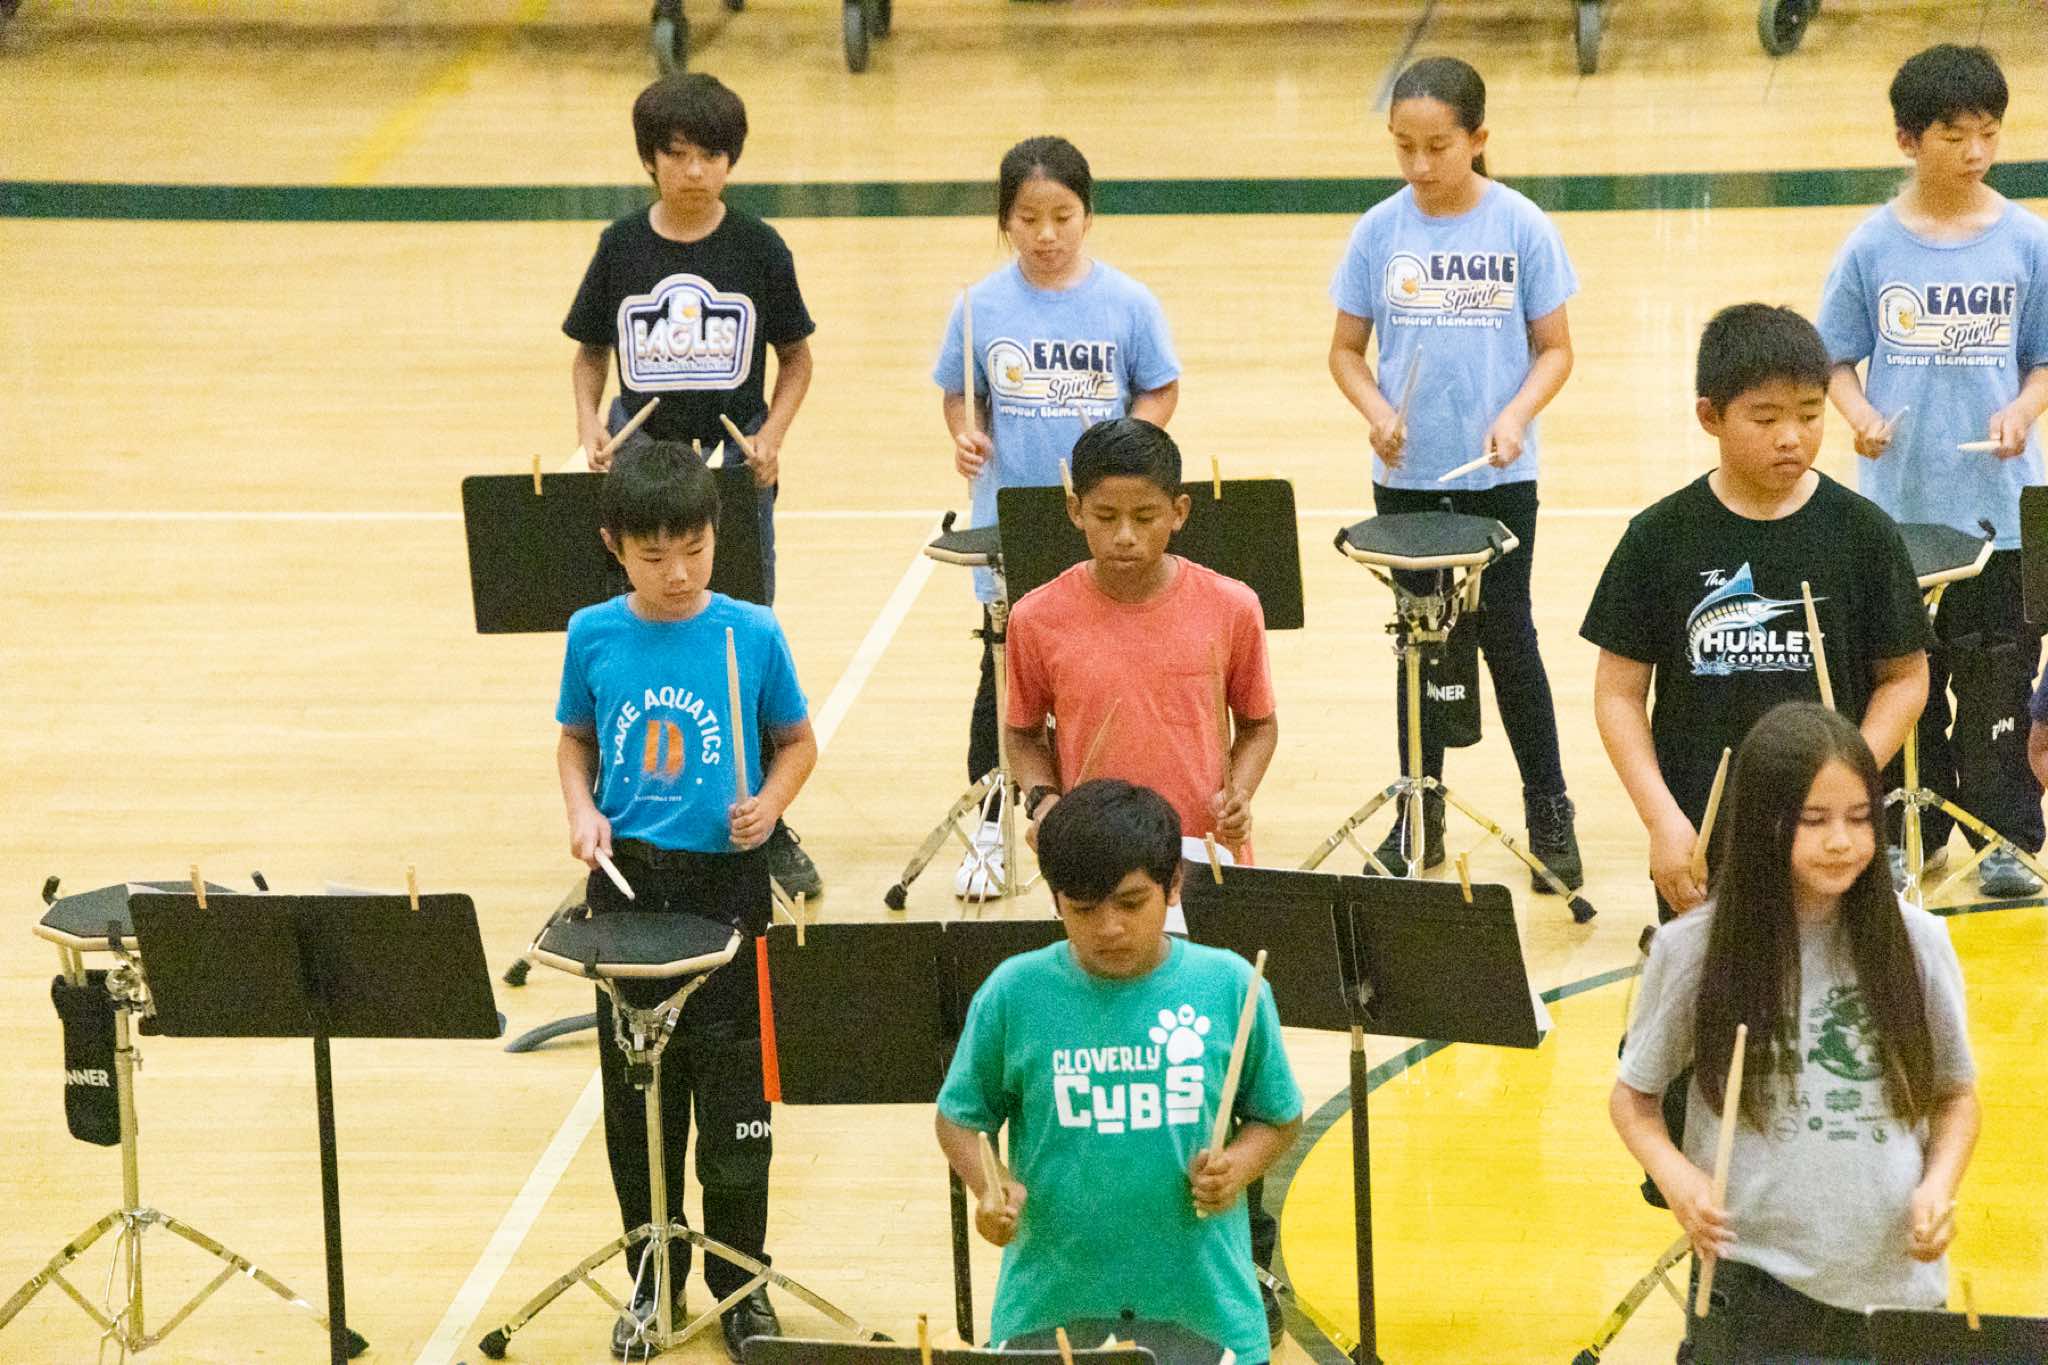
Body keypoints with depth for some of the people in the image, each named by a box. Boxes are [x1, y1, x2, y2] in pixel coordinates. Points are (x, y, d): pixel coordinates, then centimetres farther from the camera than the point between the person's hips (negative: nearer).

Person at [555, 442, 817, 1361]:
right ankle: (652, 1278, 26)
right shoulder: (594, 636, -3)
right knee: (636, 1095, 11)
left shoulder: (751, 635, -7)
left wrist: (770, 804, -14)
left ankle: (740, 1283, 20)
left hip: (725, 881, -2)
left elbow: (798, 742, 4)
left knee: (733, 1095, 4)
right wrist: (582, 811, -6)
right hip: (626, 881, 2)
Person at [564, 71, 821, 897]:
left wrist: (773, 438, -9)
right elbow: (590, 353, 11)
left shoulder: (758, 249, -2)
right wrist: (589, 428, -7)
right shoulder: (622, 248, 1)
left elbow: (796, 358, 6)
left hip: (735, 464, -1)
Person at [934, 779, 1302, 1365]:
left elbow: (1280, 1118, 8)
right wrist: (991, 1185, -13)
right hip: (1050, 1310, 0)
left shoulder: (1229, 987, -4)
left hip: (1204, 1306, 0)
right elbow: (960, 1118, 6)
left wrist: (1239, 1163, -12)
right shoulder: (1015, 993, -5)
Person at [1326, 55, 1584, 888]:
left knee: (1507, 639, 3)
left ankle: (1549, 812, 16)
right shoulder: (1379, 232, -2)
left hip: (1498, 477, -2)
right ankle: (1419, 812, 22)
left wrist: (1516, 415, -18)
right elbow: (1346, 350, 6)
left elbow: (1554, 350, -1)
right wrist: (1377, 413, -13)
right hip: (1406, 477, 2)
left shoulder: (1520, 227, -7)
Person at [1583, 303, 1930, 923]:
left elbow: (1904, 676, 5)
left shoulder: (1863, 533, -1)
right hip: (1699, 847, 0)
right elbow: (1620, 690, 2)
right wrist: (1663, 821, -8)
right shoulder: (1661, 537, -2)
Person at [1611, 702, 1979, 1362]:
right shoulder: (1694, 949, -6)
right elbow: (1634, 1096, 6)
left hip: (1895, 1278, 1)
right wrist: (1676, 1175, -12)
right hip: (1753, 1283, -1)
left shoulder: (1916, 943, -2)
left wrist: (1939, 1185, -8)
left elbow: (1956, 1093, 10)